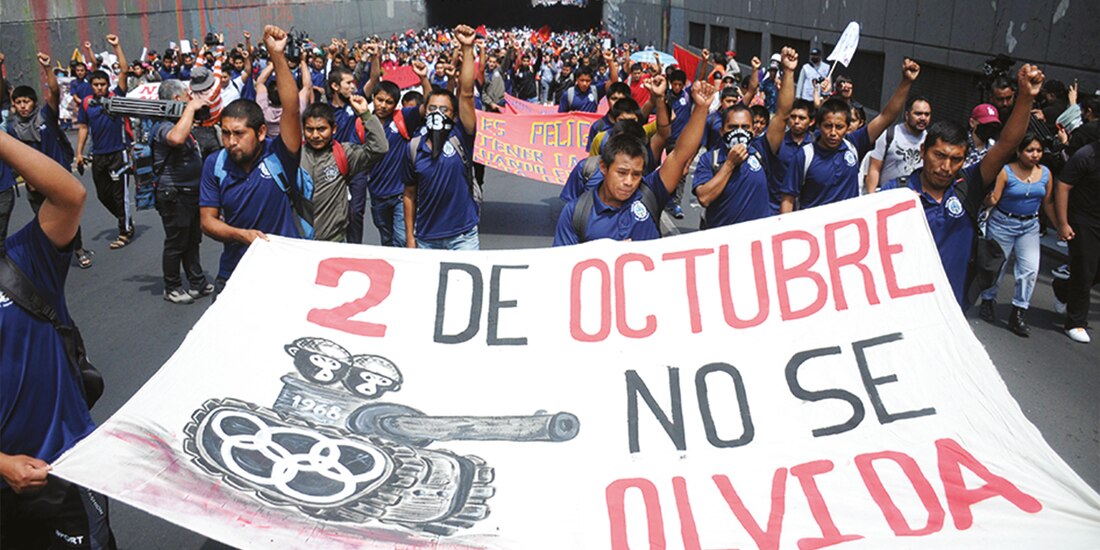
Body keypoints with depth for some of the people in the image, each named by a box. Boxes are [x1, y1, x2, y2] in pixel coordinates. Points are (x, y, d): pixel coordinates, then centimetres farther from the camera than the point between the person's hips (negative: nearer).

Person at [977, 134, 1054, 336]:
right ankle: (987, 301, 32)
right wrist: (989, 197, -38)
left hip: (1030, 226, 4)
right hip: (1003, 224, -4)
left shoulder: (1045, 173, 1)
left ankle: (1018, 314, 4)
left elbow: (1048, 203, 11)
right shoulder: (1006, 172, -13)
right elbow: (991, 201, -15)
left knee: (1030, 269, -5)